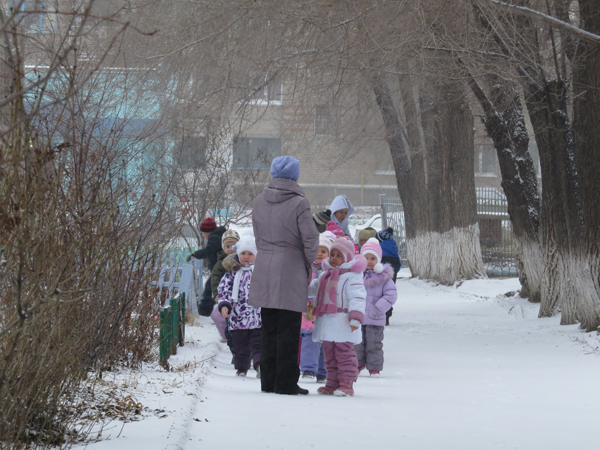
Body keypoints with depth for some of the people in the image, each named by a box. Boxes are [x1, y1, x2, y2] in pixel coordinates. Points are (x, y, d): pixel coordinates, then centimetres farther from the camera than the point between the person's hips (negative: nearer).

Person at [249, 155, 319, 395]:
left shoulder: (259, 201, 6)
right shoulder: (298, 204, -11)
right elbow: (310, 238, -10)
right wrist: (309, 263, 6)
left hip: (264, 269, 5)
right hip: (291, 270, -5)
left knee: (269, 329, 12)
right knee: (288, 330, -1)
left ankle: (268, 380, 15)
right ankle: (286, 382, 0)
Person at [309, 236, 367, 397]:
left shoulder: (352, 277, -9)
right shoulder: (325, 275, 16)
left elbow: (357, 298, -17)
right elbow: (313, 288, 32)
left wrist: (355, 319, -24)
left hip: (343, 324, -8)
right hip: (327, 324, 8)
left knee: (344, 353, -5)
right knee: (329, 354, 12)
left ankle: (346, 384, -3)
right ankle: (332, 383, 18)